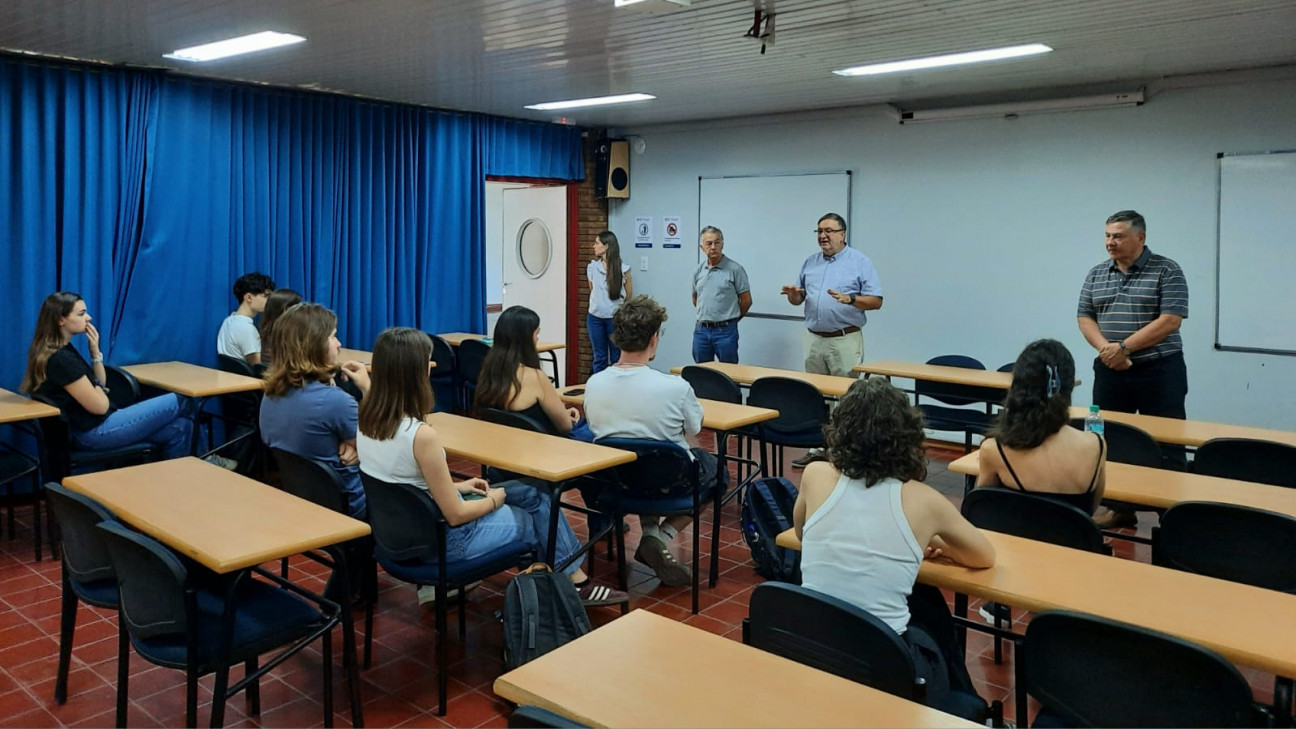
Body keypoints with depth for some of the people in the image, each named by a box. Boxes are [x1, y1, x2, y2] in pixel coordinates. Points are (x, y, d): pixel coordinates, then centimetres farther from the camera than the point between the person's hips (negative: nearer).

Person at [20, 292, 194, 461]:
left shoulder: (63, 350, 8)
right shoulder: (60, 359, -23)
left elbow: (99, 384, 15)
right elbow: (99, 406, -19)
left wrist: (95, 351, 1)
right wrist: (97, 387, 4)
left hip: (94, 426, 9)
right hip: (94, 432, -9)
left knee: (178, 428, 4)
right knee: (179, 403, 0)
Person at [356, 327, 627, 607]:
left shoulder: (367, 421, -6)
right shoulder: (422, 435, -30)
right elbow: (456, 515, -21)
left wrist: (456, 487, 9)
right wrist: (495, 499, -3)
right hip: (439, 538, -8)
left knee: (531, 495, 19)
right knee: (538, 518, 16)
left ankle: (574, 579, 27)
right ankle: (576, 585, 35)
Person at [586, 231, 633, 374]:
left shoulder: (622, 269, -8)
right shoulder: (592, 267, 1)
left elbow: (629, 296, 2)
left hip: (615, 318, -3)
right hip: (595, 318, 3)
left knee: (616, 357, 3)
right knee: (599, 357, 9)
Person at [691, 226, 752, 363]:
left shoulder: (735, 269, -7)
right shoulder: (698, 270, 8)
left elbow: (746, 300, -3)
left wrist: (730, 318, 8)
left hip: (725, 331, -5)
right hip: (701, 330, 5)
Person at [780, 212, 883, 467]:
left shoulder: (861, 262, -3)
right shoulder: (810, 263, 12)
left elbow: (876, 301, -7)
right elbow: (799, 299, 16)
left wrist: (850, 299, -25)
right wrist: (793, 294, -8)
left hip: (845, 340, -5)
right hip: (814, 339, 5)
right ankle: (817, 448, 17)